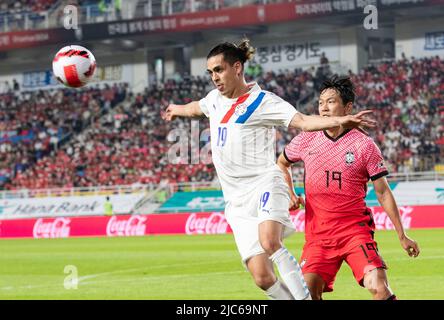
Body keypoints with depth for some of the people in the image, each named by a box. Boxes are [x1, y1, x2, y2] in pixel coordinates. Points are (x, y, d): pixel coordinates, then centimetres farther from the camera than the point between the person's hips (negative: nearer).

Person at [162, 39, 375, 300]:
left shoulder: (262, 101, -4)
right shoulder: (216, 99, 16)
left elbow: (302, 121, -17)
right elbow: (195, 107, 41)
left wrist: (340, 120, -34)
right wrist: (176, 110, 62)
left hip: (264, 184, -6)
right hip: (237, 200, 6)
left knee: (270, 242, -36)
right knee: (262, 277, -9)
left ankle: (304, 297, -33)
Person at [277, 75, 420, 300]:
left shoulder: (365, 145, -4)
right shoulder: (306, 140, 4)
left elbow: (383, 193, 1)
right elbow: (281, 163, 25)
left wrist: (402, 236, 1)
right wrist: (290, 194, 8)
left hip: (355, 228, -3)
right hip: (318, 232, 3)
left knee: (378, 287, -20)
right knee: (308, 292, -9)